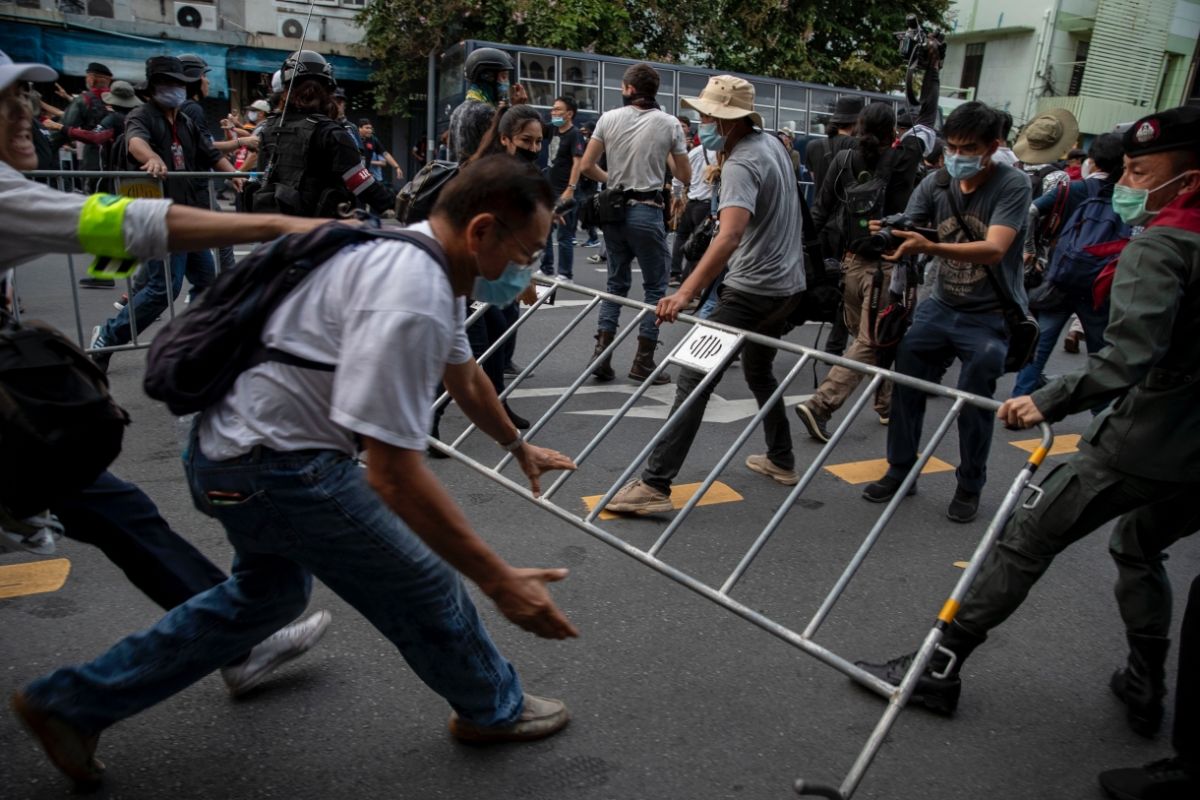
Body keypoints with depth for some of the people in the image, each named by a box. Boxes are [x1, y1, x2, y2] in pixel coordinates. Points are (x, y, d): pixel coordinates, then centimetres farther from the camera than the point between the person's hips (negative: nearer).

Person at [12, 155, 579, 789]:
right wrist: (500, 581, -25)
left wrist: (518, 446, 35)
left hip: (240, 445, 11)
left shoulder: (424, 263, 5)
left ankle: (71, 703, 39)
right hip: (275, 467, -11)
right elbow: (393, 475, -30)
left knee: (268, 592, 28)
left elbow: (464, 376, 22)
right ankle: (494, 710, 31)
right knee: (423, 589, 4)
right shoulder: (411, 299, -28)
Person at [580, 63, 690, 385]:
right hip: (646, 211, -3)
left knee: (617, 283, 14)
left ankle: (601, 356, 10)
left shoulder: (609, 119, 3)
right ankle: (643, 362, 6)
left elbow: (587, 166, 2)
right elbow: (685, 176, 3)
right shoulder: (669, 124, -1)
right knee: (655, 287, 6)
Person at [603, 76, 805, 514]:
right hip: (786, 284, 10)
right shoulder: (770, 142, 9)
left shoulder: (740, 165, -19)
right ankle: (781, 461, 35)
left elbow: (729, 235, -36)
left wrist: (686, 292, -46)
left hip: (751, 290, -10)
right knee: (759, 370, 25)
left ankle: (655, 485, -15)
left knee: (696, 378, -12)